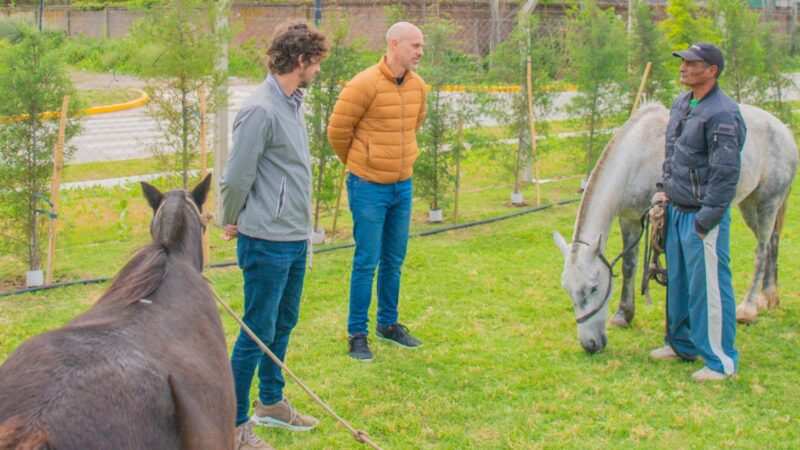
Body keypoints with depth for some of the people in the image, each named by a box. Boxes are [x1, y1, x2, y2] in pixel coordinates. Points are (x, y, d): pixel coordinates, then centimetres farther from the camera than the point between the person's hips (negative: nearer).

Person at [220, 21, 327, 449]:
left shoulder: (292, 103, 8)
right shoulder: (260, 110, -20)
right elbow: (236, 177, -16)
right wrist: (233, 222, -1)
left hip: (295, 238, 9)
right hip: (267, 242, -9)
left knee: (283, 324, 20)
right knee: (258, 332, 0)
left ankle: (271, 402, 36)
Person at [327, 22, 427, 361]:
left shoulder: (418, 86, 3)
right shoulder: (365, 85, -17)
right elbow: (337, 130, -7)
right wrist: (359, 163, 7)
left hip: (403, 186, 6)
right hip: (369, 187, -6)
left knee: (394, 261, 15)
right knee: (367, 262, -1)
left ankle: (388, 323, 30)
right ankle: (357, 333, 10)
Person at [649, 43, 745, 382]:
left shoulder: (722, 114, -19)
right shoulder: (681, 104, 10)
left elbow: (726, 173, -21)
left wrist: (706, 219, -20)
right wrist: (664, 188, 12)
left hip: (703, 216, -9)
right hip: (676, 211, 9)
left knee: (709, 287, -3)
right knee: (677, 281, 19)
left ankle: (721, 360, 8)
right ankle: (681, 344, 35)